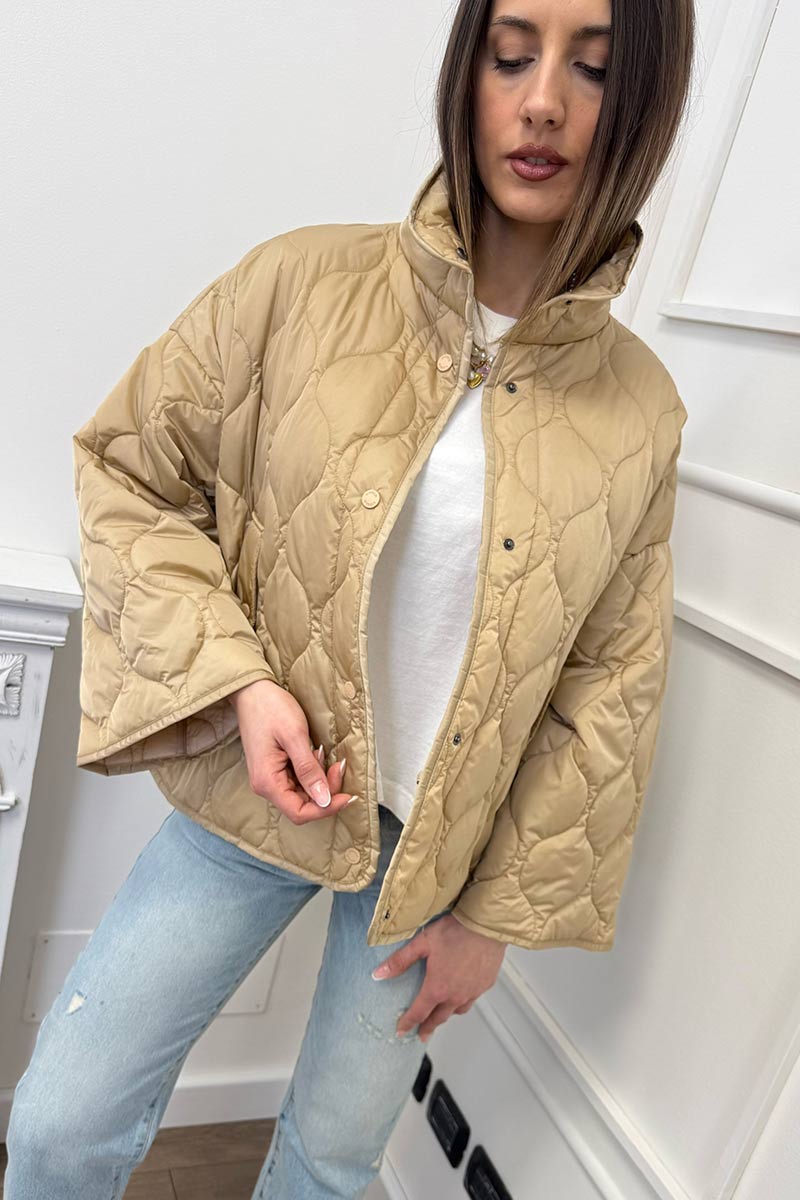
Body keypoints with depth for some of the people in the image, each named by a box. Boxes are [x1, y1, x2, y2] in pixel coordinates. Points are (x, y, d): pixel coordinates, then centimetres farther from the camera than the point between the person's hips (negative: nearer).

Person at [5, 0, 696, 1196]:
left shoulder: (640, 408, -8)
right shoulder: (306, 283, -12)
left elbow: (612, 691, -2)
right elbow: (128, 474, -4)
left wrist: (500, 912, 0)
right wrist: (238, 681, -17)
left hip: (447, 850, 2)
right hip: (255, 798, 0)